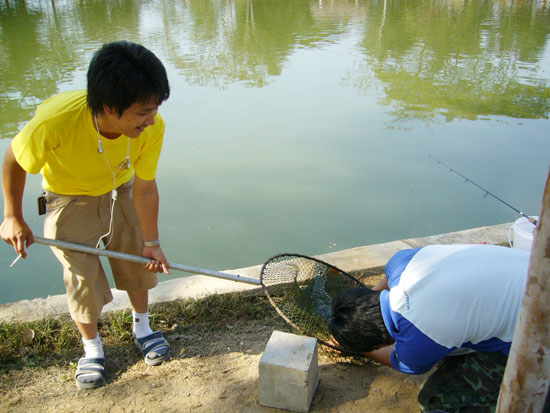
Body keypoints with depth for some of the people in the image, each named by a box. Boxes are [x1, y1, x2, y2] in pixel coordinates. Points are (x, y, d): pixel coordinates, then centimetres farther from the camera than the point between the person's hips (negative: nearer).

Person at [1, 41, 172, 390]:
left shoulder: (152, 126, -33)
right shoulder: (55, 122, -41)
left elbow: (144, 187, -18)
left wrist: (151, 241, -12)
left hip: (120, 192, 3)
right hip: (70, 200, -2)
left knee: (138, 259, 10)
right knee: (83, 276, 0)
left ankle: (142, 328, 38)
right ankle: (92, 348, 27)